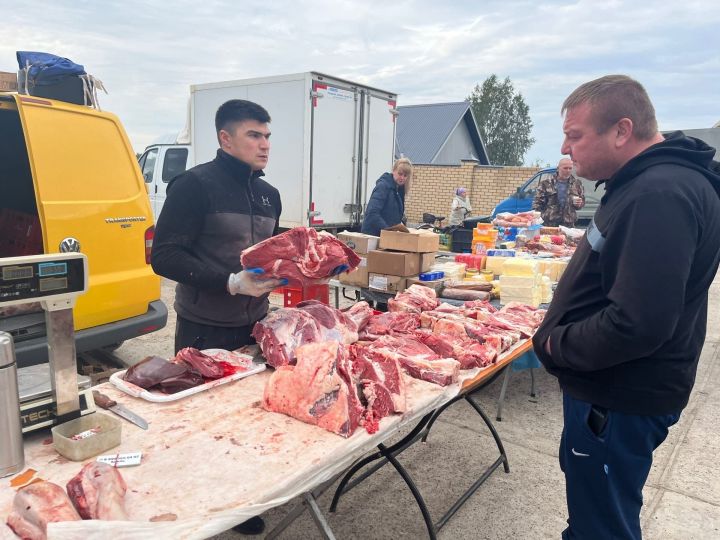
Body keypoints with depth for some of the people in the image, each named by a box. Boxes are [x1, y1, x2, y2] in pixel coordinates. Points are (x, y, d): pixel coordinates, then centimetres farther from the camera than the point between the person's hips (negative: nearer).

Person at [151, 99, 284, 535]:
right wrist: (231, 283, -25)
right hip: (205, 331, -6)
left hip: (254, 323, 6)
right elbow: (164, 256, -17)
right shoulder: (196, 185, -13)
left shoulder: (269, 195, 10)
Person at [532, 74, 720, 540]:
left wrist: (556, 345, -17)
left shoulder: (660, 195, -26)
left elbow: (635, 325, -33)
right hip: (614, 389, 10)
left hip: (619, 402, -10)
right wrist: (561, 335, 9)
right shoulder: (647, 182, 9)